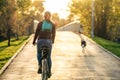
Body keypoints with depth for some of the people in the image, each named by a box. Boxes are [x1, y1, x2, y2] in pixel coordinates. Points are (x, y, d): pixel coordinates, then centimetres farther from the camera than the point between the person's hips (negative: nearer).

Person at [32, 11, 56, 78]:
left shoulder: (40, 23, 0)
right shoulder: (53, 24, 4)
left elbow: (36, 33, 0)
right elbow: (53, 34, 11)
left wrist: (34, 41, 8)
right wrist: (52, 41, 25)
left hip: (40, 40, -1)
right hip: (49, 41, 1)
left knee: (39, 54, 18)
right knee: (48, 56, 10)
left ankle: (40, 65, -3)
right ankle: (49, 71, 12)